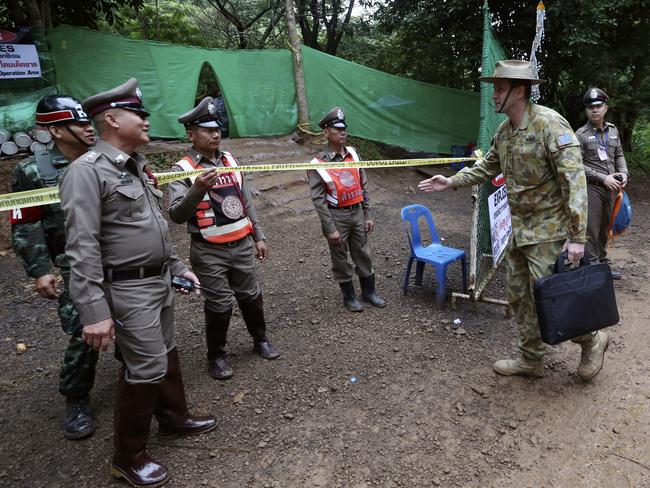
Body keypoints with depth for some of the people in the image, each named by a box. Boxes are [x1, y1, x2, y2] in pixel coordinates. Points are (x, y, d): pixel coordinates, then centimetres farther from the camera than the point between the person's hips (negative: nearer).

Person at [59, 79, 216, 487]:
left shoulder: (138, 166, 11)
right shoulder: (87, 171, -17)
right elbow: (82, 249, -21)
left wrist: (177, 266, 18)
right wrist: (94, 310, -24)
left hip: (160, 281, 9)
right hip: (129, 289, -9)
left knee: (166, 354, 21)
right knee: (147, 368, -1)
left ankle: (175, 419, 42)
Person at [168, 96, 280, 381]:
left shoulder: (230, 161, 9)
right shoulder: (183, 169, -9)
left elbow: (246, 202, 15)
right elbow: (176, 215, -19)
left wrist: (258, 237, 15)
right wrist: (197, 189, -35)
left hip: (242, 246, 5)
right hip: (209, 252, -5)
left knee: (251, 296, 16)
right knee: (219, 305, 3)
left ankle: (260, 339, 38)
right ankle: (216, 356, 24)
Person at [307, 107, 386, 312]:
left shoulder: (353, 154, 2)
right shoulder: (319, 164, -14)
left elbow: (363, 187, 8)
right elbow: (318, 199, -14)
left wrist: (368, 215, 7)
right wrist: (330, 229, -15)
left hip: (357, 212, 5)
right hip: (336, 216, -5)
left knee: (363, 254, 15)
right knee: (340, 259, 9)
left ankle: (369, 291, 33)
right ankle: (349, 296, 27)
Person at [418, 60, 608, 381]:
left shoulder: (550, 123, -18)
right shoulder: (504, 130, 7)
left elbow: (574, 180, -21)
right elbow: (488, 167, 24)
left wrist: (577, 236, -23)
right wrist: (451, 182, 16)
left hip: (549, 231, -8)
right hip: (519, 231, 8)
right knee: (519, 296, 13)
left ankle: (591, 340, 24)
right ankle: (531, 359, 28)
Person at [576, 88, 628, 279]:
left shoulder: (613, 130, 10)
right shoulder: (580, 135, -7)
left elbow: (619, 155, 18)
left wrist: (623, 172, 0)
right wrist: (603, 178, -16)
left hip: (611, 188, 6)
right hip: (591, 187, -6)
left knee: (605, 229, 15)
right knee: (591, 230, -5)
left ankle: (602, 264, 27)